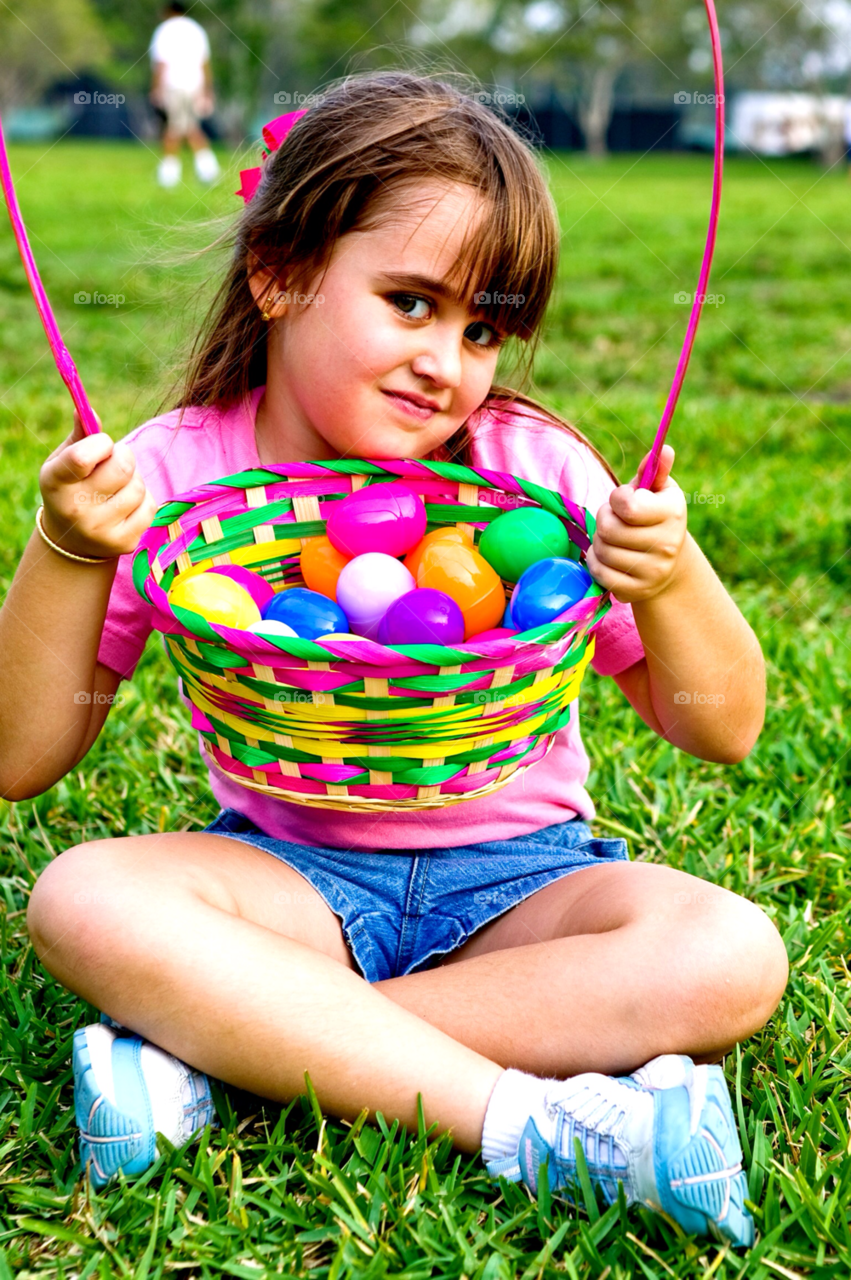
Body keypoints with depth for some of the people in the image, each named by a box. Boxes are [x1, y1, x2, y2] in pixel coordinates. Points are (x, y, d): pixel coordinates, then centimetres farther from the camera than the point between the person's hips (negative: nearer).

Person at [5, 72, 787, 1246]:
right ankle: (535, 1121, -30)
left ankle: (223, 1043, -27)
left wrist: (672, 580, -23)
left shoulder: (533, 470, -8)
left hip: (517, 876, 1)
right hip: (292, 874, 0)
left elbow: (725, 730, -4)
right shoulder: (176, 476, -8)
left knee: (731, 958, -27)